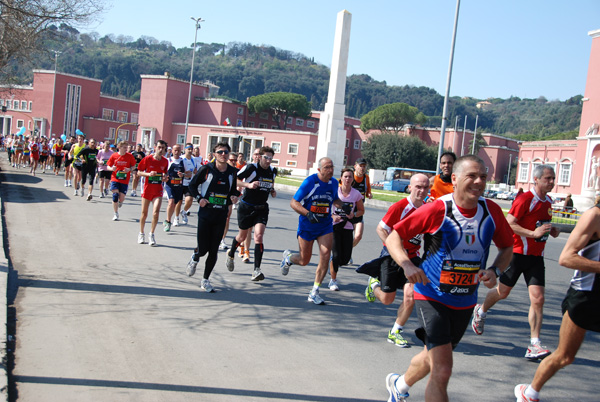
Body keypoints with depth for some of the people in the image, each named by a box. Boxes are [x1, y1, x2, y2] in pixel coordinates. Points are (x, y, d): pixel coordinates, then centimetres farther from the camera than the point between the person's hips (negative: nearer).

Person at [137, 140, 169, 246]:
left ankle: (151, 234, 1)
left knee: (156, 212, -15)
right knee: (144, 213, 8)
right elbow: (139, 172, -1)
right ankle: (141, 234, 28)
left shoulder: (165, 161, 3)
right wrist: (149, 174, -17)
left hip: (158, 190, 1)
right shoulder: (147, 159, -5)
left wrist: (165, 177, -3)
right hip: (147, 189, -1)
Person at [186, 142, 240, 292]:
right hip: (205, 213, -3)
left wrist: (233, 197, -4)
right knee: (203, 248, -2)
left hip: (221, 215, 3)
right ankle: (195, 259, 36)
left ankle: (205, 280, 17)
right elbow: (192, 185, 4)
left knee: (214, 251, 2)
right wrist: (199, 198, -10)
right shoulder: (206, 169, -6)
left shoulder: (233, 172, 4)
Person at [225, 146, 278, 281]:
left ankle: (256, 270, -16)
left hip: (262, 208, 3)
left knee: (258, 236, -15)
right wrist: (248, 185, -26)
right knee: (242, 236, 13)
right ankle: (231, 255, 45)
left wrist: (272, 190, 6)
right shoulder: (251, 168, -13)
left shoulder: (273, 171, 4)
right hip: (246, 206, -3)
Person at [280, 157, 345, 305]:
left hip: (325, 225, 4)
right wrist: (308, 214, -27)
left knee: (325, 254, -14)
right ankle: (288, 257, 42)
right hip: (307, 226, -4)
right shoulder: (309, 182, -15)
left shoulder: (333, 182, 1)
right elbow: (293, 202, -13)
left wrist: (342, 206, 0)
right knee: (304, 261, 4)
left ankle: (314, 292, -1)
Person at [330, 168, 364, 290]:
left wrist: (354, 214, -9)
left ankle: (332, 266, 36)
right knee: (336, 255, -10)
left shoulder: (356, 194, 0)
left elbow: (361, 210, 11)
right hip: (334, 226, -2)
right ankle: (333, 280, 13)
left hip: (347, 227, 3)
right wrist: (332, 216, -16)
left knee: (346, 258, 0)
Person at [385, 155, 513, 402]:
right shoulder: (437, 209, -18)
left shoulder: (491, 211, -5)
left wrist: (494, 270, -11)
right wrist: (407, 264, -30)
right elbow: (394, 236, -12)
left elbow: (507, 247, 9)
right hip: (432, 296, -5)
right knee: (442, 370, -16)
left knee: (433, 357, 25)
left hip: (465, 301, 6)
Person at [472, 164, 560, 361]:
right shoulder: (525, 199, -14)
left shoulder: (548, 202, 11)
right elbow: (509, 224, -19)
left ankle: (535, 346, -5)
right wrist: (534, 233, -25)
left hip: (536, 256, 6)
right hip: (518, 253, -6)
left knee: (538, 298, -7)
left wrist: (551, 230, 7)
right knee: (502, 292, 9)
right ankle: (480, 312, 40)